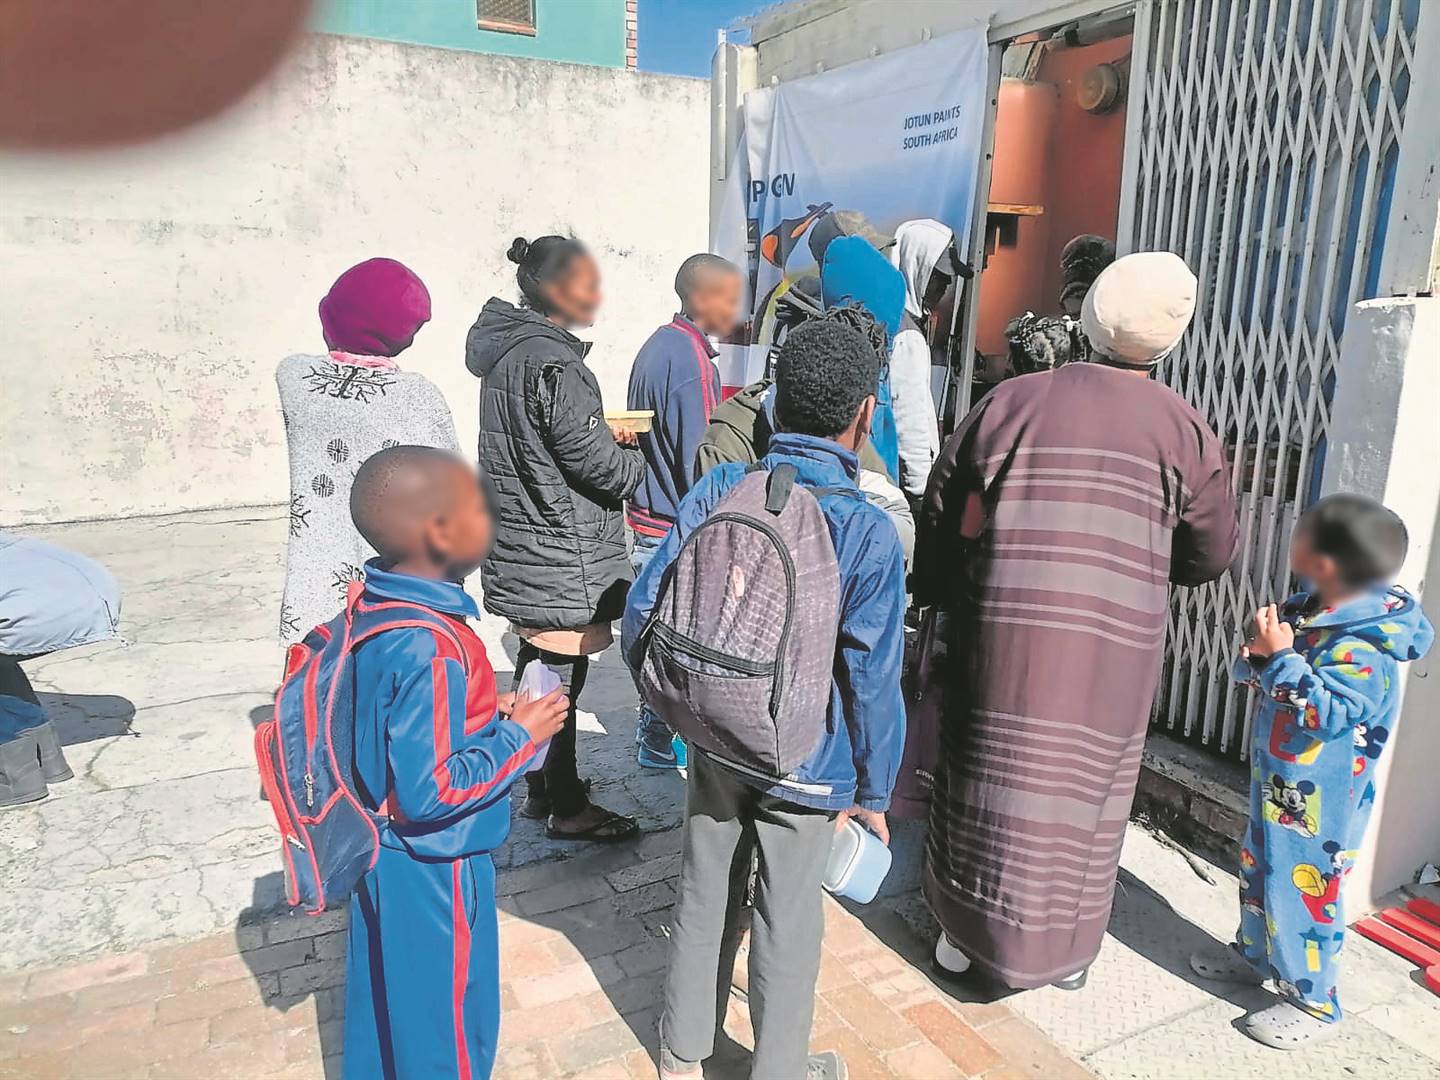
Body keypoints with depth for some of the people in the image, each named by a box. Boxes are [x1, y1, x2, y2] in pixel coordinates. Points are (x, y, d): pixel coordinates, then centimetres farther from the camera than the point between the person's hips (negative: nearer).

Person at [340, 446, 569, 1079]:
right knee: (446, 1027, 15)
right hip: (433, 871, -8)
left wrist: (487, 714, 3)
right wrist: (520, 737, -19)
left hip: (381, 854, 8)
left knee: (387, 1005, 27)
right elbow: (430, 792, -29)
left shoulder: (374, 609, -4)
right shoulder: (433, 648, -32)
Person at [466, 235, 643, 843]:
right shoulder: (550, 362, -21)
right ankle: (566, 809, 19)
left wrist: (604, 434, 6)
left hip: (523, 551, 9)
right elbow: (605, 469, -20)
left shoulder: (508, 349, 9)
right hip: (563, 560, -9)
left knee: (536, 667, 18)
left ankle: (540, 788, 34)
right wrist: (634, 458, 1)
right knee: (562, 678, 3)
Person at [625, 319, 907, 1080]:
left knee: (704, 894, 21)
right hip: (806, 763, -3)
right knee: (787, 920, 15)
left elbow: (645, 607, -6)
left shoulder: (718, 490, -10)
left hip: (713, 741, 4)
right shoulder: (868, 533, -20)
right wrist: (874, 789, -1)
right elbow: (872, 682, -15)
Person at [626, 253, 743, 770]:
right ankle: (662, 743, 16)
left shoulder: (659, 344, 10)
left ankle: (655, 729, 31)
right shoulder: (693, 359, -19)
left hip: (649, 516, 9)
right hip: (679, 528, -9)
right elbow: (698, 459, -20)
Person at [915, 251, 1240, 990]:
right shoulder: (1184, 429, -3)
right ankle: (1062, 950, 32)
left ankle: (966, 935, 29)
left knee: (984, 783, 15)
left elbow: (941, 513, 2)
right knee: (1085, 794, 17)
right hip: (1113, 654, 0)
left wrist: (938, 598, 16)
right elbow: (1211, 556, 7)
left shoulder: (1012, 400, -4)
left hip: (1003, 639, 0)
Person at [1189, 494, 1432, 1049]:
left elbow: (1327, 712, -33)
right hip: (1276, 781, 9)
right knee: (1258, 870, 23)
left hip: (1319, 802, -9)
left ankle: (1313, 1002, 21)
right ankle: (1254, 954, 44)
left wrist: (1282, 657, -30)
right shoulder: (1305, 612, 1)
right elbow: (1253, 675, 10)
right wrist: (1258, 653, -12)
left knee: (1301, 888, 3)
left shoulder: (1363, 647, -25)